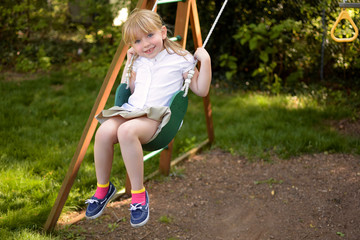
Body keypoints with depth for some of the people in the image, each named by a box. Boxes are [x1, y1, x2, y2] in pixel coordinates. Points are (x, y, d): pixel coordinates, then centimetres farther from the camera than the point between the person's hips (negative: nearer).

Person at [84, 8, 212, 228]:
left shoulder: (180, 59, 6)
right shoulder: (139, 62, 23)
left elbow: (201, 90, 6)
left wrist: (205, 60, -3)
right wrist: (129, 63, 29)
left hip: (157, 115, -5)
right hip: (131, 110, 5)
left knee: (127, 131, -38)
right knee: (104, 131, -29)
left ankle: (139, 193, -24)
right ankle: (103, 187, -7)